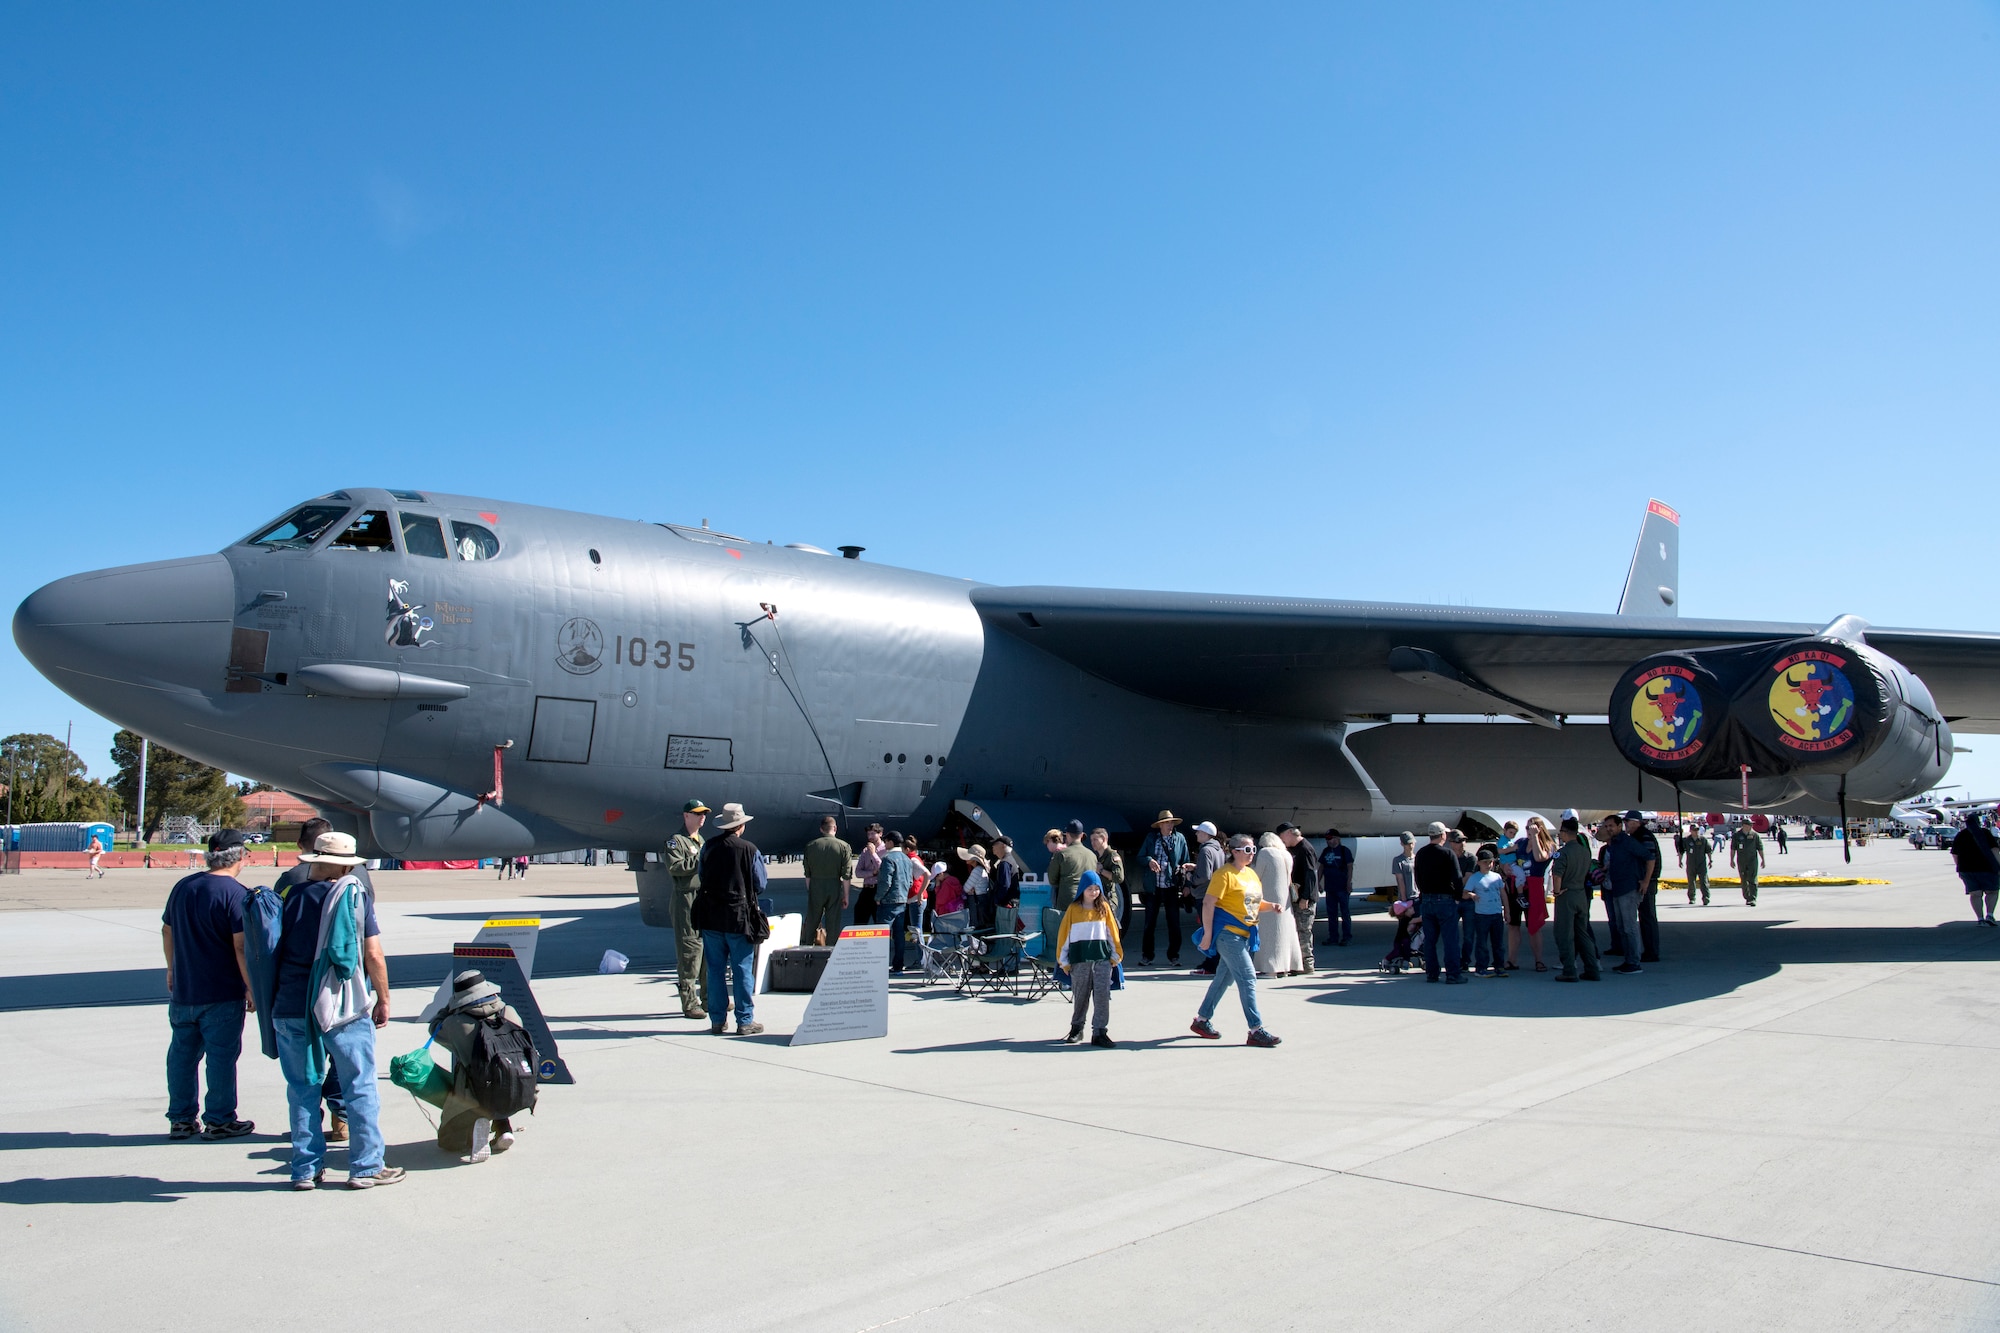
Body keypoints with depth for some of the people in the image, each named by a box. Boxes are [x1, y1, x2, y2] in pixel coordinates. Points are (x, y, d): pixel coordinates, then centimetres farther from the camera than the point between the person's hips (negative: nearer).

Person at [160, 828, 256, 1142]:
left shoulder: (182, 887, 7)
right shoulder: (236, 893, -16)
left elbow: (167, 931, 17)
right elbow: (242, 946, -19)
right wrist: (252, 988, -11)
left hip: (182, 990, 7)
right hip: (223, 995, -6)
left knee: (182, 1054, 14)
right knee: (221, 1056, 2)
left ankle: (180, 1119, 21)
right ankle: (218, 1120, 9)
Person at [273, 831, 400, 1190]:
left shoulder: (292, 898, 3)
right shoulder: (355, 896, -5)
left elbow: (277, 952, 9)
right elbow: (373, 955, -7)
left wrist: (275, 1001, 23)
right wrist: (383, 1000, 4)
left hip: (292, 1009, 3)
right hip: (345, 1009, -3)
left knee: (302, 1089, 12)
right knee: (360, 1088, 5)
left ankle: (306, 1169, 15)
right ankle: (366, 1167, 9)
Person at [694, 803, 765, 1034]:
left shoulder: (708, 846, 1)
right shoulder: (749, 849, -8)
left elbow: (702, 876, 11)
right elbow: (759, 883, -1)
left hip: (710, 916, 3)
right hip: (739, 915, -3)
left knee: (715, 970, 10)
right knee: (742, 971, 3)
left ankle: (717, 1020, 14)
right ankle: (745, 1021, 5)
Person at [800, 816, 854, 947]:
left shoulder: (811, 846, 3)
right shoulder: (844, 847, -3)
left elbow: (807, 873, 6)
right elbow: (846, 875, -4)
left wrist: (809, 891, 15)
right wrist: (846, 896, 2)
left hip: (815, 887, 1)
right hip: (834, 887, -1)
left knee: (811, 923, 12)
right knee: (833, 924, 6)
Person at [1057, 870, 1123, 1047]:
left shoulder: (1104, 907, 6)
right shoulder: (1073, 909, 0)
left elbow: (1112, 932, 9)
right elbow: (1064, 933, 1)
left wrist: (1116, 955, 8)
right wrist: (1064, 959, 1)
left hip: (1102, 957, 1)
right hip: (1080, 959, -1)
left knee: (1102, 995, -5)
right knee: (1080, 996, 8)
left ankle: (1100, 1032, -1)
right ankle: (1076, 1028, 26)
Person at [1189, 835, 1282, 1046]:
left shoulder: (1252, 874, 14)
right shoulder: (1225, 874, -12)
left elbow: (1254, 903, 22)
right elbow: (1208, 904, -15)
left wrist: (1270, 906, 1)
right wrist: (1208, 934, -19)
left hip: (1244, 934, 9)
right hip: (1228, 933, -9)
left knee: (1224, 979, 15)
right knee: (1247, 979, -11)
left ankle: (1201, 1020, 27)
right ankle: (1256, 1031, -8)